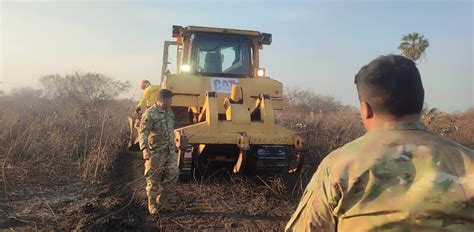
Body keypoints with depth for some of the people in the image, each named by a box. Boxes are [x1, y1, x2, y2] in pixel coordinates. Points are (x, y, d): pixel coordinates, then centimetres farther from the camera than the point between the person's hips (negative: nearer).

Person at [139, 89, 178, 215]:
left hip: (170, 151, 7)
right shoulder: (149, 114, -17)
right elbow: (143, 133, -24)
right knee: (153, 179, 5)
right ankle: (152, 204, 21)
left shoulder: (169, 111, 7)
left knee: (173, 174, 6)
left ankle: (162, 198, 26)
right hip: (155, 152, -6)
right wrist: (145, 149, -37)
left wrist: (174, 145, 24)